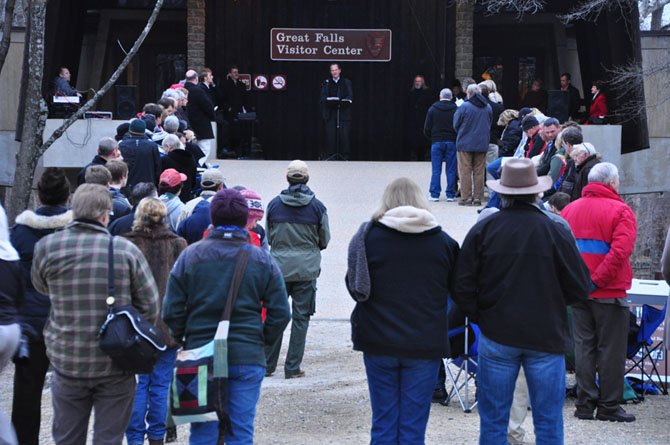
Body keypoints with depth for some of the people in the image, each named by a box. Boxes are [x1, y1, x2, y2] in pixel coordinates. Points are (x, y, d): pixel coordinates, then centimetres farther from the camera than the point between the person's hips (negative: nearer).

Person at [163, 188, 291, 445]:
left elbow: (172, 311, -2)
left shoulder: (190, 256, -1)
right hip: (247, 358, 0)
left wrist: (182, 339, 14)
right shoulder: (263, 260, 1)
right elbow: (280, 314, 0)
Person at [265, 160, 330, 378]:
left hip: (279, 268, 1)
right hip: (306, 269, -1)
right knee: (300, 317, 4)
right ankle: (293, 368, 4)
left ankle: (267, 365, 12)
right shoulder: (317, 206, -3)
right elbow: (325, 240, 6)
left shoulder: (274, 204, 0)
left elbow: (269, 237, 7)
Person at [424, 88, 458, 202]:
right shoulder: (456, 110, -2)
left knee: (436, 170, 3)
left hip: (437, 142, 0)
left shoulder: (432, 109, 0)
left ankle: (434, 194, 2)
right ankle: (450, 195, 4)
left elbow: (427, 128, 0)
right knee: (451, 170, 4)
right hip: (451, 142, 0)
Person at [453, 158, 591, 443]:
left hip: (496, 337, 1)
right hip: (546, 335, -1)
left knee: (493, 422, 9)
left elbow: (463, 290, -3)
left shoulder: (482, 230, -5)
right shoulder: (556, 230, -7)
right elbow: (579, 289, -3)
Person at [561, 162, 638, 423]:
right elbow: (620, 252, -21)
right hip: (609, 293, -5)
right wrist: (596, 281, -17)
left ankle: (585, 404, 12)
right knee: (610, 349, 3)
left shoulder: (570, 210, 8)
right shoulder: (620, 211, -9)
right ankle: (609, 406, 7)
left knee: (583, 346, 10)